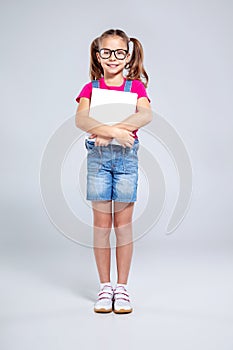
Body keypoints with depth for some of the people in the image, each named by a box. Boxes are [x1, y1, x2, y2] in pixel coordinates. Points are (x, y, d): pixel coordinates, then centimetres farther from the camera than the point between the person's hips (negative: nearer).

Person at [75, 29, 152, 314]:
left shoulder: (136, 86, 4)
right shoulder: (90, 88, 6)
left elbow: (146, 115, -17)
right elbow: (80, 120, -14)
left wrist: (108, 132, -24)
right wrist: (113, 131, -27)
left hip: (126, 155, 0)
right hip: (97, 157, 1)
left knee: (123, 222, 3)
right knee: (101, 223, 3)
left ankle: (122, 287, 15)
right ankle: (105, 286, 15)